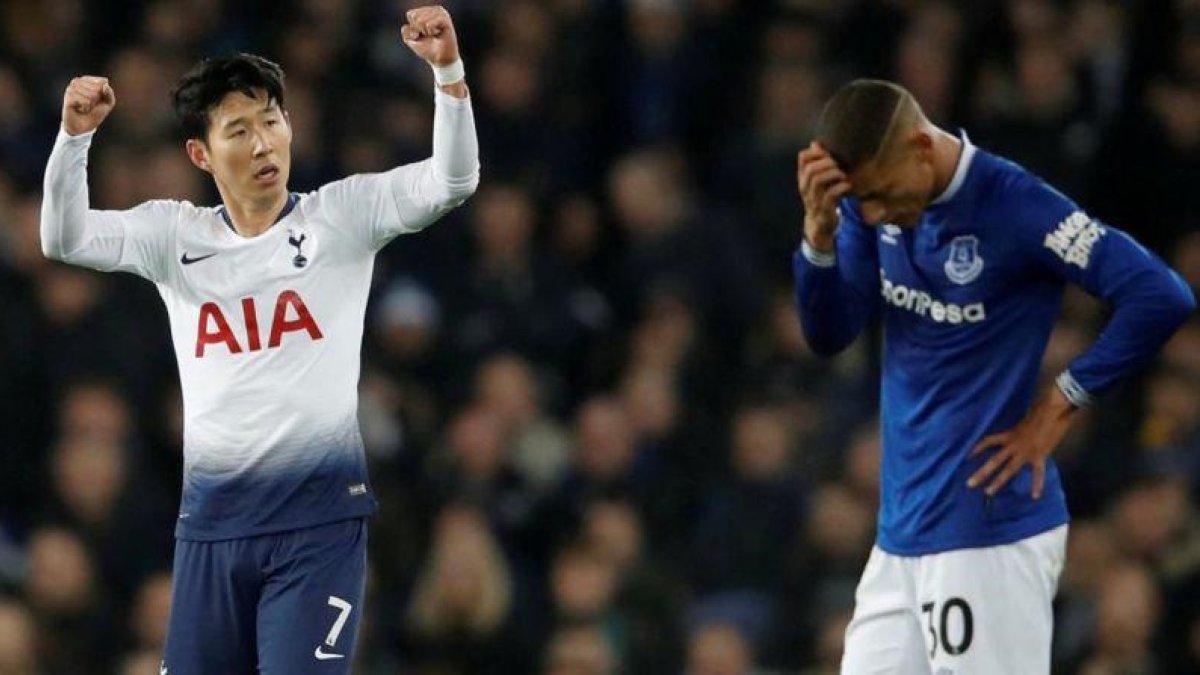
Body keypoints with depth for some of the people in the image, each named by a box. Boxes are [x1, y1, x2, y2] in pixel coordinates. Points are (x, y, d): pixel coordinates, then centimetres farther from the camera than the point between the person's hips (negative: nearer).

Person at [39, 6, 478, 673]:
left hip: (320, 514, -3)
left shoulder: (341, 215, 1)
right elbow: (65, 240, 0)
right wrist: (75, 136, -16)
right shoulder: (175, 234, 8)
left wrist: (448, 69, -23)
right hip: (212, 516, 3)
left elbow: (452, 181, -8)